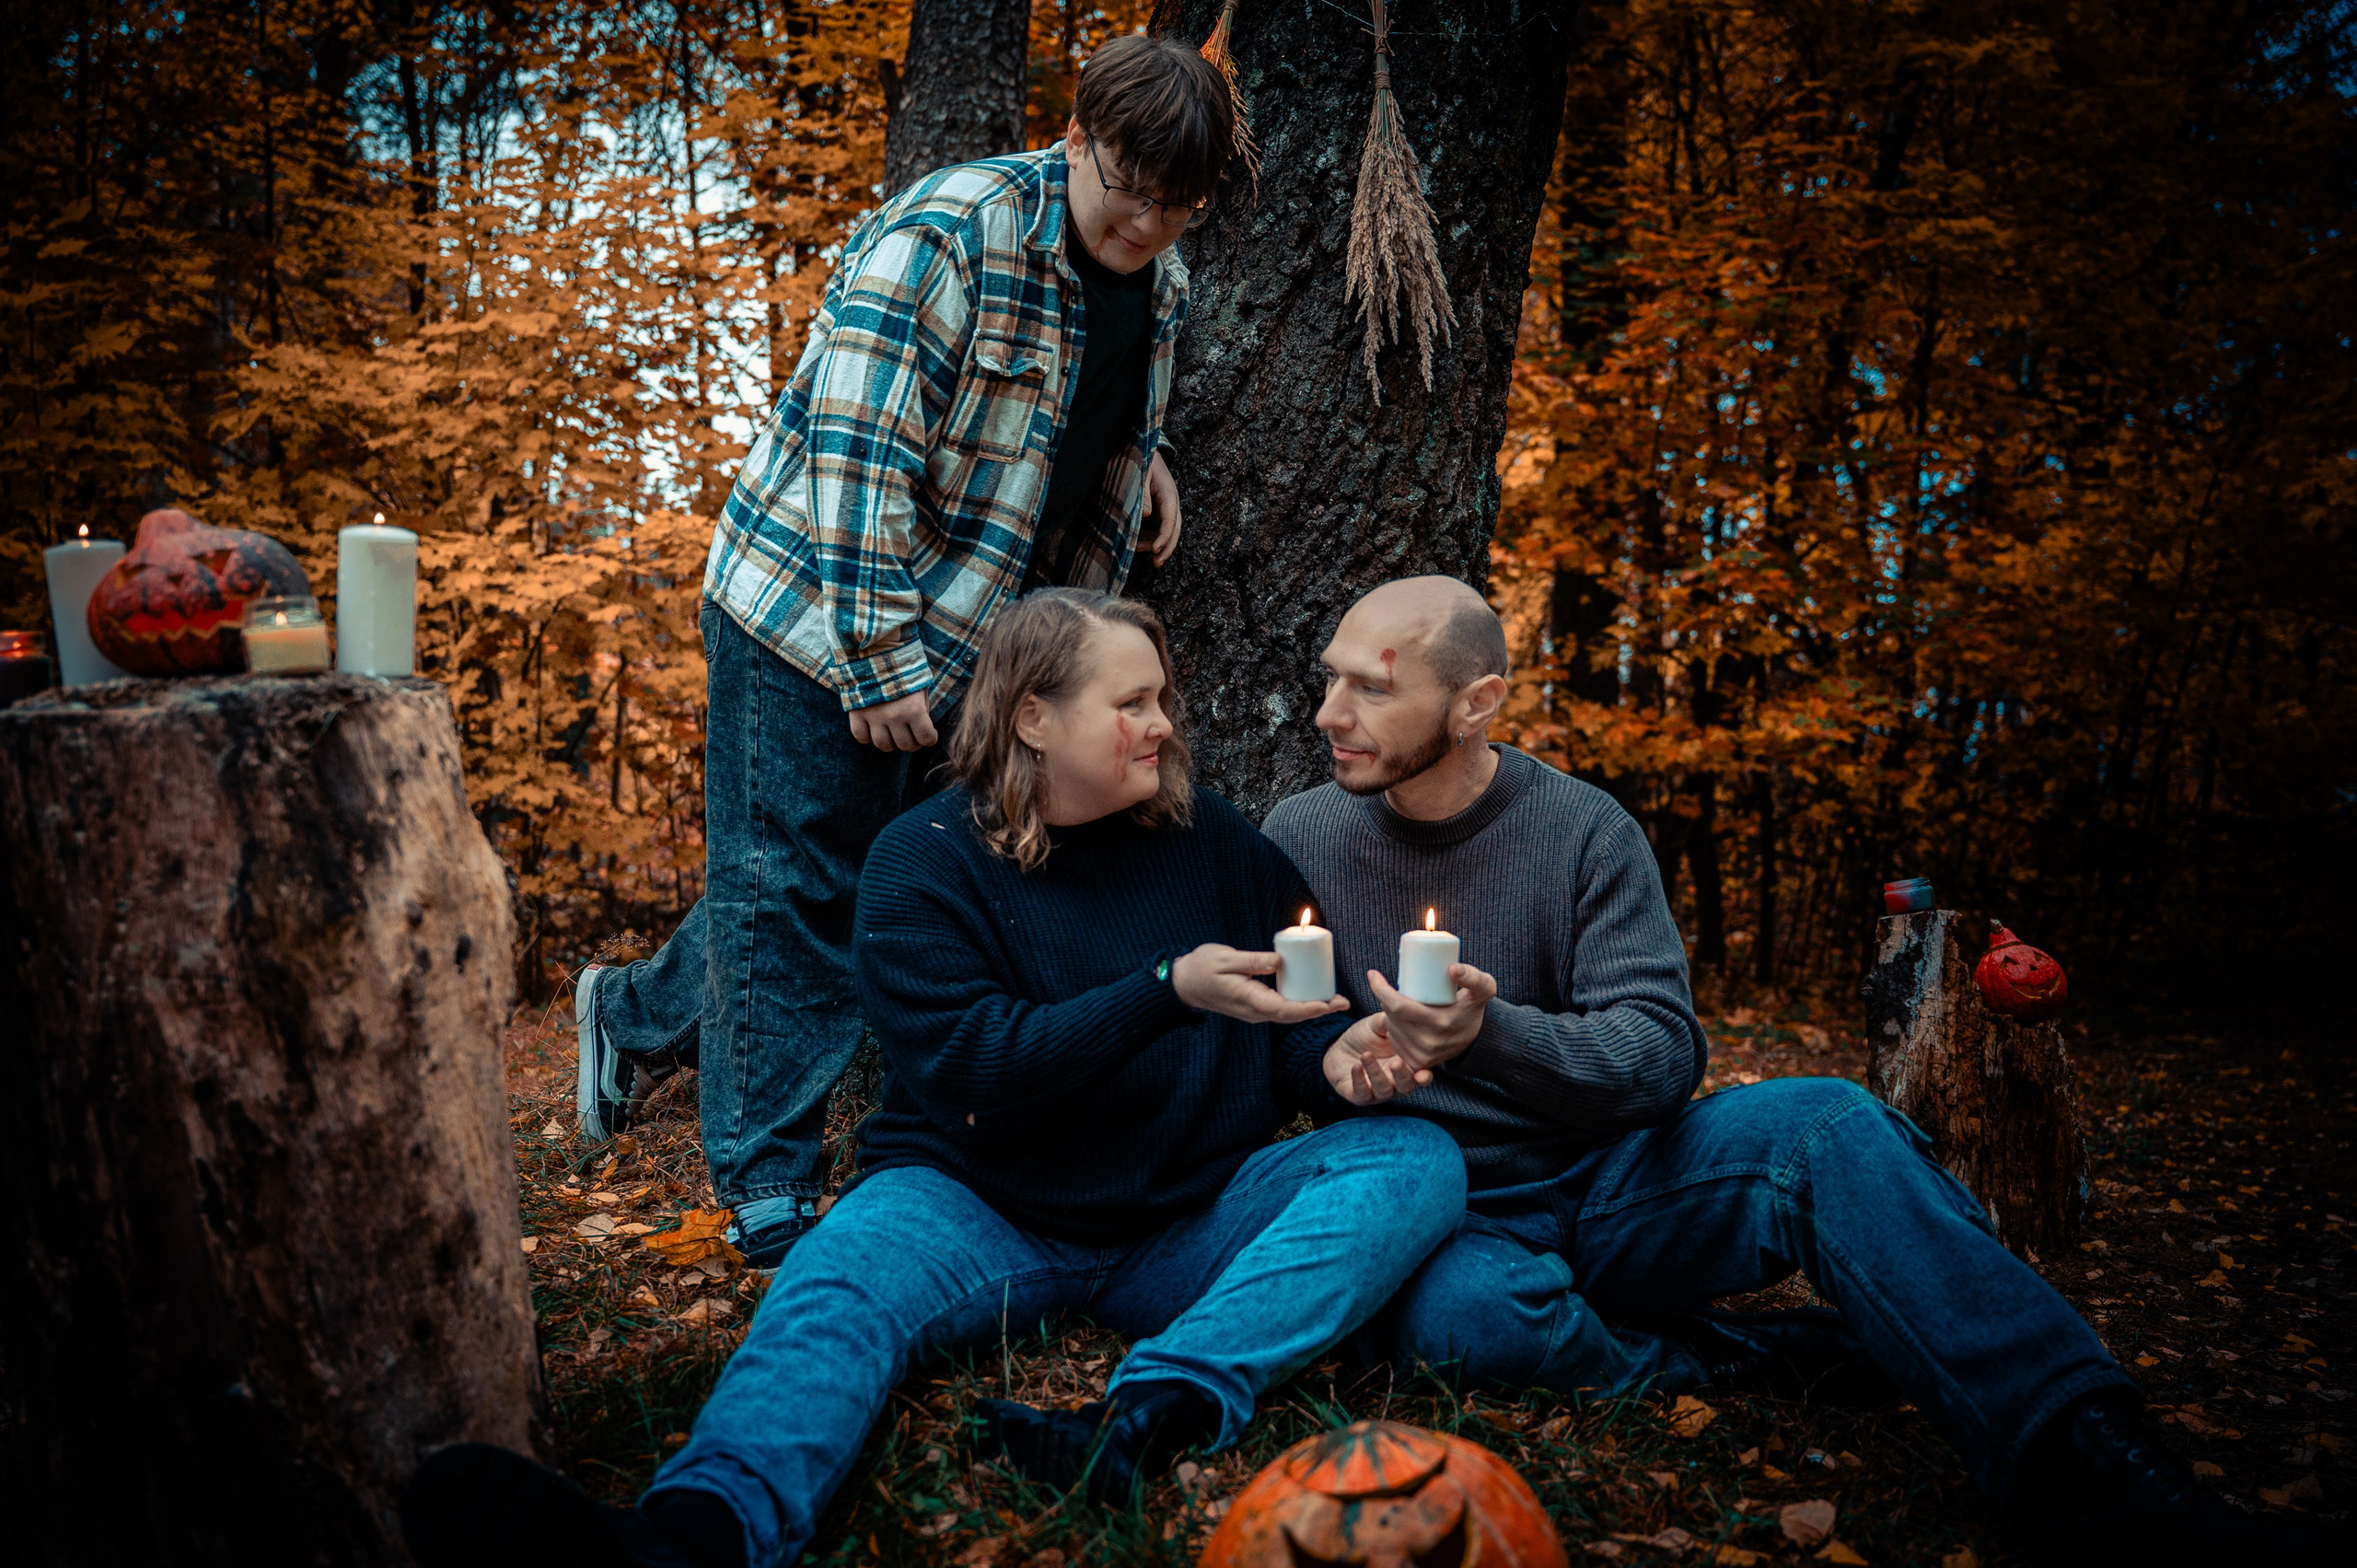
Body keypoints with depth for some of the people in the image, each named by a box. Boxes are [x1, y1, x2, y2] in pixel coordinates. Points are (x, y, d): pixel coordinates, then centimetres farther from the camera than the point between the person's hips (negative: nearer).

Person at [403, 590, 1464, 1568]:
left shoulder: (1208, 837, 8)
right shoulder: (925, 862, -2)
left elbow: (1291, 1016, 14)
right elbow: (975, 1068, -14)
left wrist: (1341, 1059, -10)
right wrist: (1169, 991, -24)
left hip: (1189, 1224, 3)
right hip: (986, 1215, -2)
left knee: (1420, 1160, -20)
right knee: (841, 1274, -32)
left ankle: (1159, 1412, -40)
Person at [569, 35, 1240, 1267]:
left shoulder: (1160, 285, 7)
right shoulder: (948, 231, -19)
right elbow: (859, 451, -23)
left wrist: (1138, 452, 7)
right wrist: (877, 659, -24)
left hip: (967, 644, 8)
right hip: (813, 606, -7)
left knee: (873, 880, 14)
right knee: (790, 881, 1)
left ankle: (639, 1014, 37)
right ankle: (769, 1190, 13)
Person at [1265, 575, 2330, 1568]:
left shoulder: (1583, 831, -4)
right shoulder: (1300, 836, -1)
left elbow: (1661, 1055, -12)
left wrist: (1491, 1033, -32)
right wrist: (1333, 1057, -18)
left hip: (1602, 1189, 1)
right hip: (1445, 1223, 0)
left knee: (1825, 1124, -28)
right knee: (1462, 1312, -38)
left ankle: (2093, 1474, -31)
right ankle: (1797, 1363, -18)